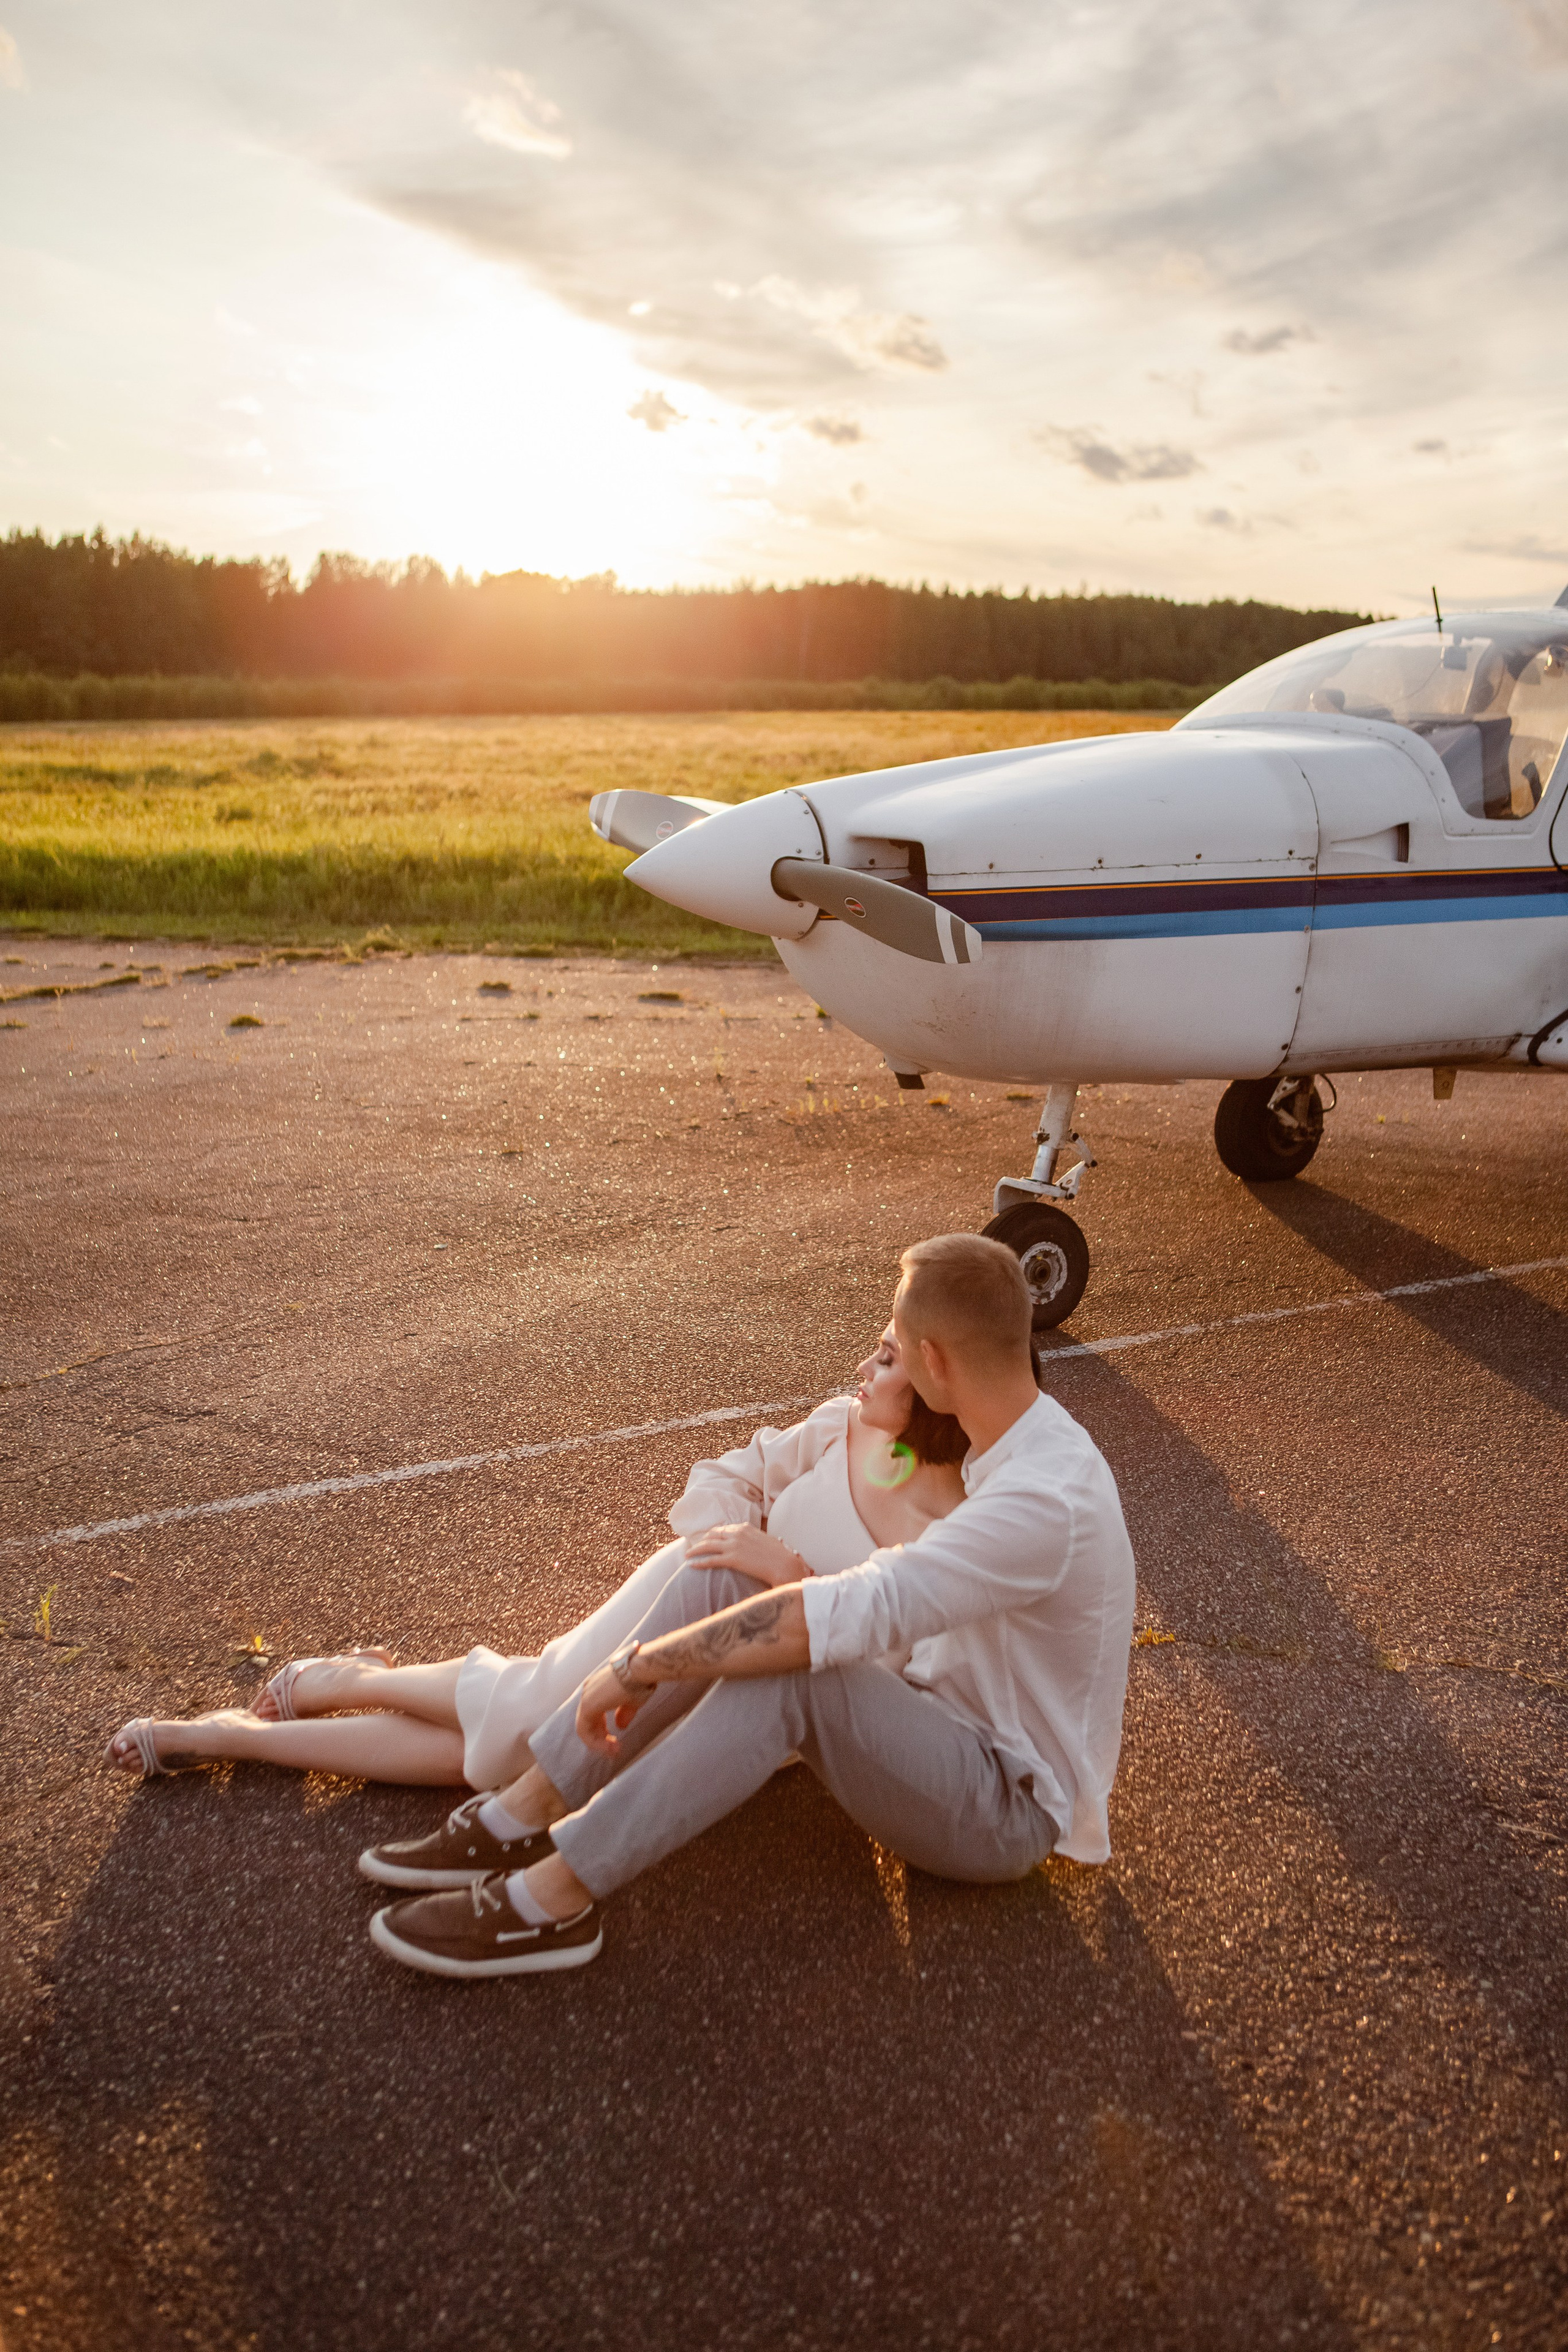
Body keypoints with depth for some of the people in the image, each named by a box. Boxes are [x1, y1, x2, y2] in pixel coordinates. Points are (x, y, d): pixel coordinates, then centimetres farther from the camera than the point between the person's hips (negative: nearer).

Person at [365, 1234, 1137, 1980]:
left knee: (789, 1661, -35)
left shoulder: (1043, 1500, -31)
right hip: (943, 1711, 9)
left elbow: (841, 1617, -36)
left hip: (1005, 1805, -9)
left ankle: (553, 1899, -24)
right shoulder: (1024, 1444, 2)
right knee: (719, 1584, -9)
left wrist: (642, 1665, -29)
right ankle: (517, 1821, -8)